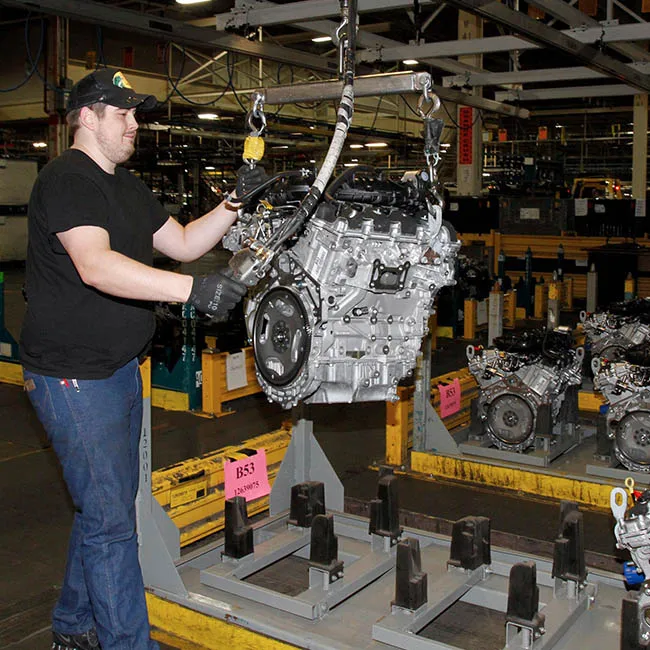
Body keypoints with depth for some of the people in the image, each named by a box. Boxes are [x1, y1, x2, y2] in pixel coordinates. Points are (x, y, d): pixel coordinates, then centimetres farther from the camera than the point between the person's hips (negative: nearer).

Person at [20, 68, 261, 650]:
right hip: (74, 377, -10)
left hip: (121, 370, 10)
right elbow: (94, 265, -32)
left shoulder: (128, 188, 16)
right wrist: (191, 289, -42)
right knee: (111, 520, -5)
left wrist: (235, 204, 1)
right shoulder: (66, 180, -15)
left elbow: (183, 243, 16)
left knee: (104, 506, 19)